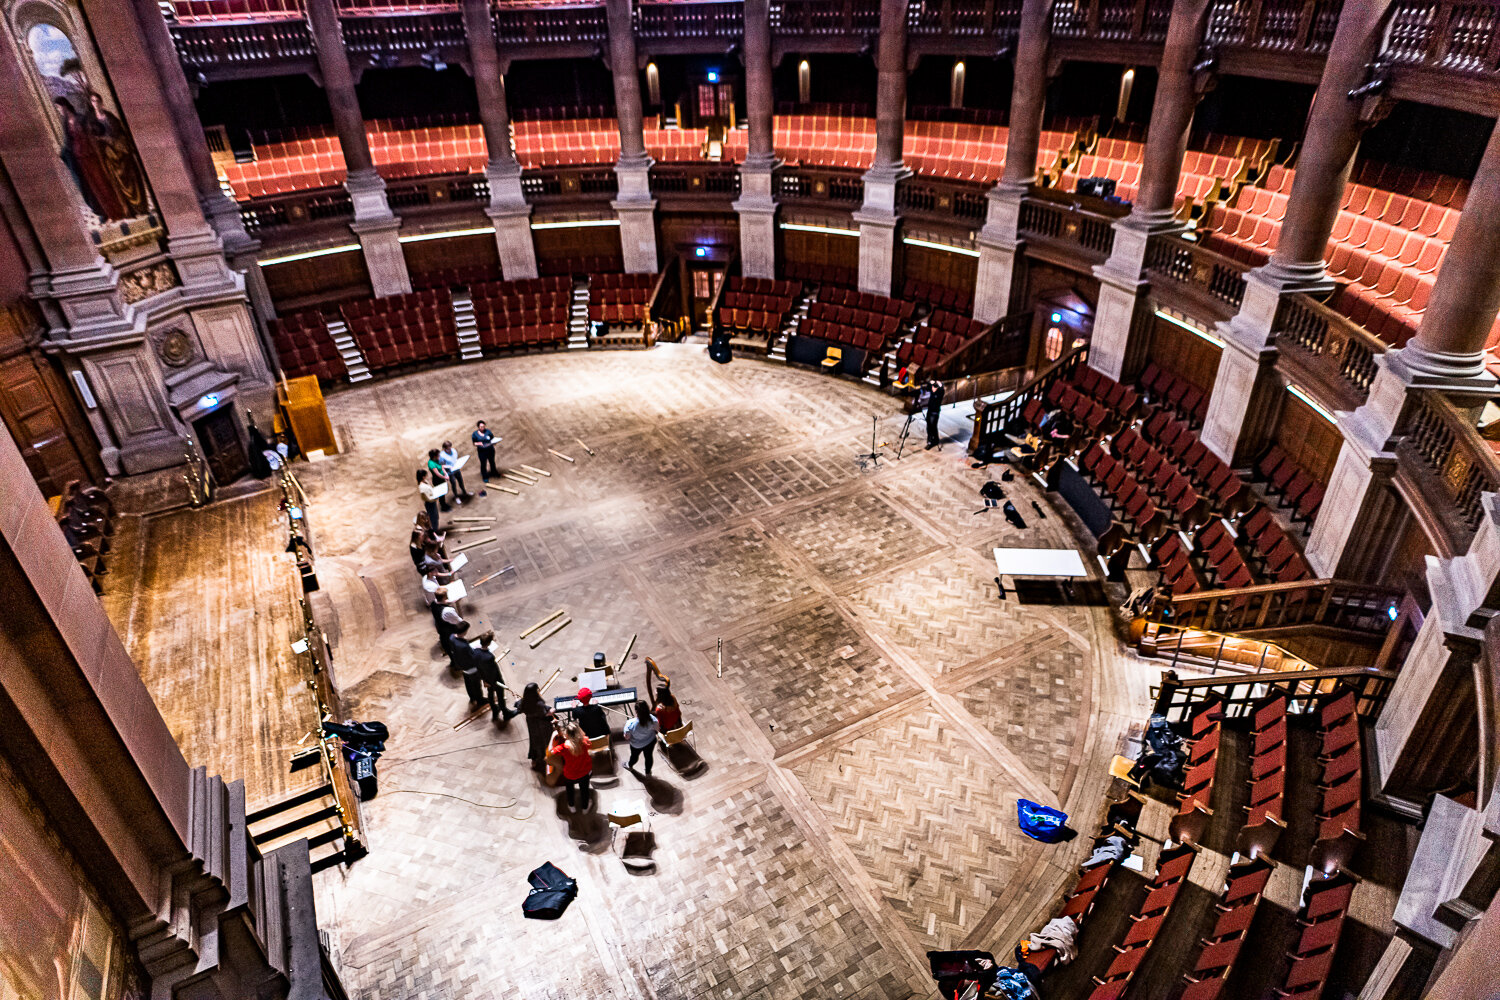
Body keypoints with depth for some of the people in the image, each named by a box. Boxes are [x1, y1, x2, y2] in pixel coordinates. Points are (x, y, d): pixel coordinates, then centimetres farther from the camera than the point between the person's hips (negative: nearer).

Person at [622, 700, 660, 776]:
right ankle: (648, 772, 52)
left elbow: (627, 737, -23)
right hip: (651, 742, 1)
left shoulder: (630, 724, -38)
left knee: (634, 755, 30)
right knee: (649, 756, 28)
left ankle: (630, 766, 62)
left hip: (637, 745, -1)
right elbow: (658, 729, -12)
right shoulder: (652, 719, -30)